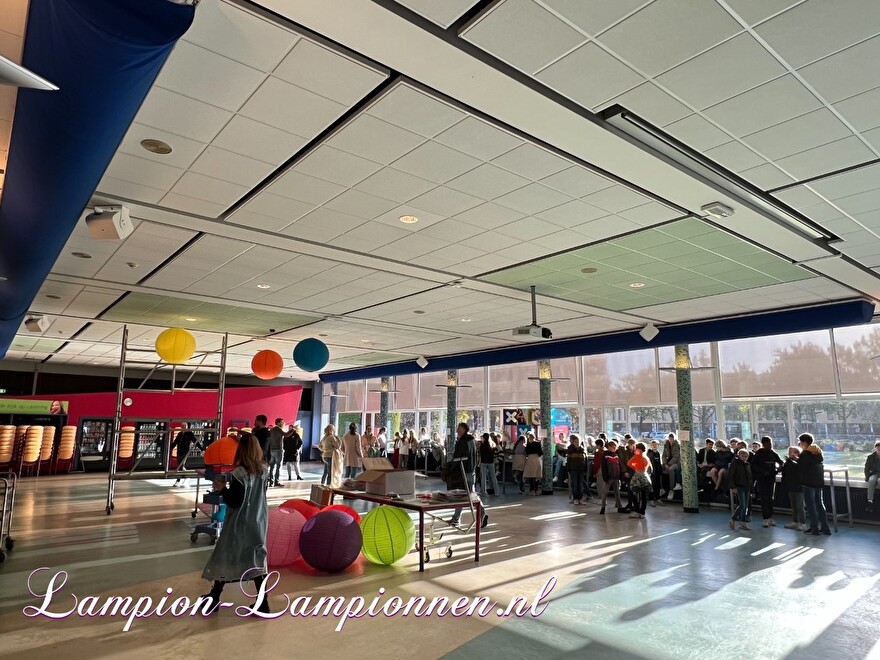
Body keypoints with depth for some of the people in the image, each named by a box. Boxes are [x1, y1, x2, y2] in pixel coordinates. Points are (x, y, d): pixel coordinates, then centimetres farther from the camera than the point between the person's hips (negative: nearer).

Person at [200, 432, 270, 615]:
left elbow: (234, 502, -19)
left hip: (240, 523, -5)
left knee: (224, 558, 13)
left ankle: (213, 599, 29)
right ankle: (262, 603, 12)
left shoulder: (239, 474, -20)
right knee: (257, 560, 10)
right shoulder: (264, 471, -2)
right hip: (258, 521, 5)